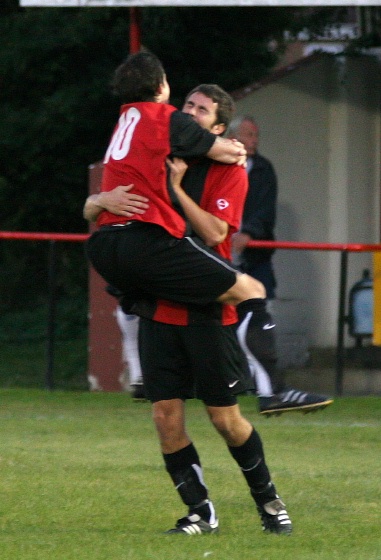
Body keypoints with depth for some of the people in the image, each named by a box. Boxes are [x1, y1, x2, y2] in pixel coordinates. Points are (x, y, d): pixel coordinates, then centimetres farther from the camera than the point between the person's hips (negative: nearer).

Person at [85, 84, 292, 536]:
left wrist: (177, 188, -19)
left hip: (208, 311, -3)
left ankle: (267, 499, 23)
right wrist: (104, 200, -18)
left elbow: (214, 232, -18)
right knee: (166, 417, -4)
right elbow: (89, 209, 5)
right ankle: (200, 512, 8)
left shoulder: (228, 172, -3)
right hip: (158, 308, 3)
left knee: (225, 418, 1)